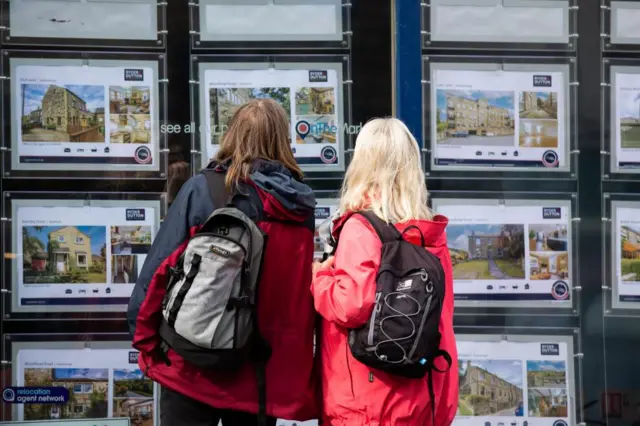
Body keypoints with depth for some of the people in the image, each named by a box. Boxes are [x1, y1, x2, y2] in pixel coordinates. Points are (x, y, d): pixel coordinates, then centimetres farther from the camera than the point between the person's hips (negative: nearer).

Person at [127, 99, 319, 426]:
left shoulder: (204, 189, -9)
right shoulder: (301, 208, 1)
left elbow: (162, 268, -8)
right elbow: (305, 289, 5)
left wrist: (145, 340, 2)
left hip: (197, 365, -3)